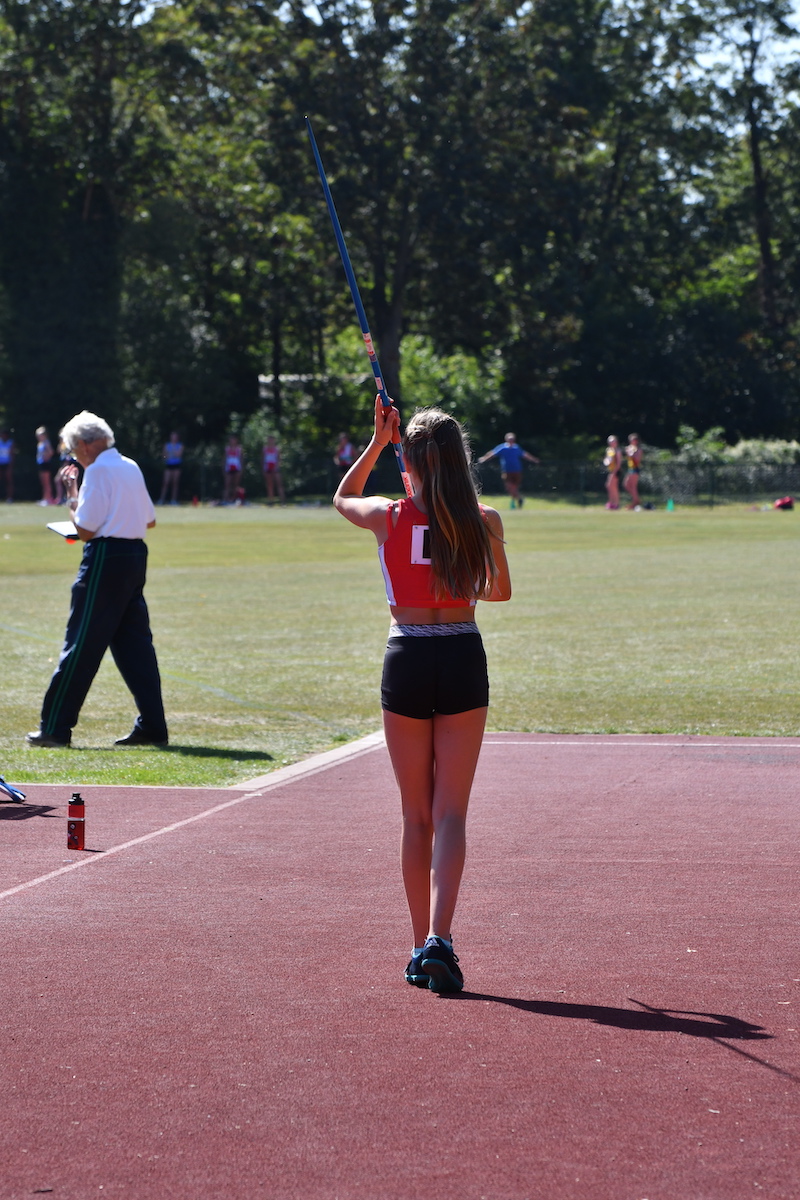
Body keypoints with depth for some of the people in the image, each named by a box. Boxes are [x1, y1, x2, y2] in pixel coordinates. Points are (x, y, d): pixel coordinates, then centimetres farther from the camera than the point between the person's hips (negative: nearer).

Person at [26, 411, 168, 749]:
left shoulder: (98, 470, -12)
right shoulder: (131, 468, 13)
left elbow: (86, 530, -13)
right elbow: (149, 520, 21)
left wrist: (72, 494, -1)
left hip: (106, 558, -8)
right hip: (136, 555, 8)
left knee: (82, 643, -4)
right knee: (135, 642, 9)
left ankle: (55, 727, 0)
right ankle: (152, 726, 6)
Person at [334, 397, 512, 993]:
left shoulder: (388, 516, -5)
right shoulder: (485, 521, -4)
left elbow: (343, 498, 19)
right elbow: (500, 590, 14)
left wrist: (377, 442, 15)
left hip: (406, 661, 0)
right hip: (463, 660, 0)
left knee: (417, 814, 11)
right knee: (450, 813, 1)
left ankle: (422, 947, 13)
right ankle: (439, 938, -16)